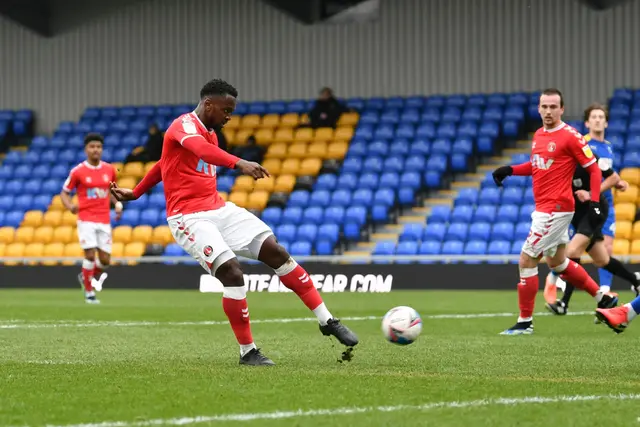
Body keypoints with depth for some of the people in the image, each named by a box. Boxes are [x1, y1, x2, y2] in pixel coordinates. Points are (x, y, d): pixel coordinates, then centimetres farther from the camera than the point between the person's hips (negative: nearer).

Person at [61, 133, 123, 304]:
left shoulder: (109, 170, 7)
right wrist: (70, 206, -16)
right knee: (90, 255, -13)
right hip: (86, 219, -4)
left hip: (104, 220, 4)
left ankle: (86, 277, 32)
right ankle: (89, 292, 4)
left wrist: (118, 204, 4)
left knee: (105, 260, 1)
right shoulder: (78, 171, -4)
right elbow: (64, 193, 4)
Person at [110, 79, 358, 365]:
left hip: (219, 209, 9)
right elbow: (201, 148, -37)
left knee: (276, 252, -4)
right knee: (232, 271, -24)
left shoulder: (209, 135, 17)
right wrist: (240, 164, -53)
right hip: (189, 218, -9)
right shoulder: (184, 125, -12)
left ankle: (327, 321, 1)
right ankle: (247, 352, -8)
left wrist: (135, 193, 41)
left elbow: (166, 164, 31)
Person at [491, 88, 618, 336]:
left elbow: (594, 169, -11)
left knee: (526, 261, -7)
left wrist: (593, 202, -20)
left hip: (555, 209, -9)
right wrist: (510, 170, 9)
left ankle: (525, 322, 2)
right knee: (557, 262, 20)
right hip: (542, 208, 9)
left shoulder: (570, 136, -14)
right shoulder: (539, 135, 9)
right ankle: (602, 298, 34)